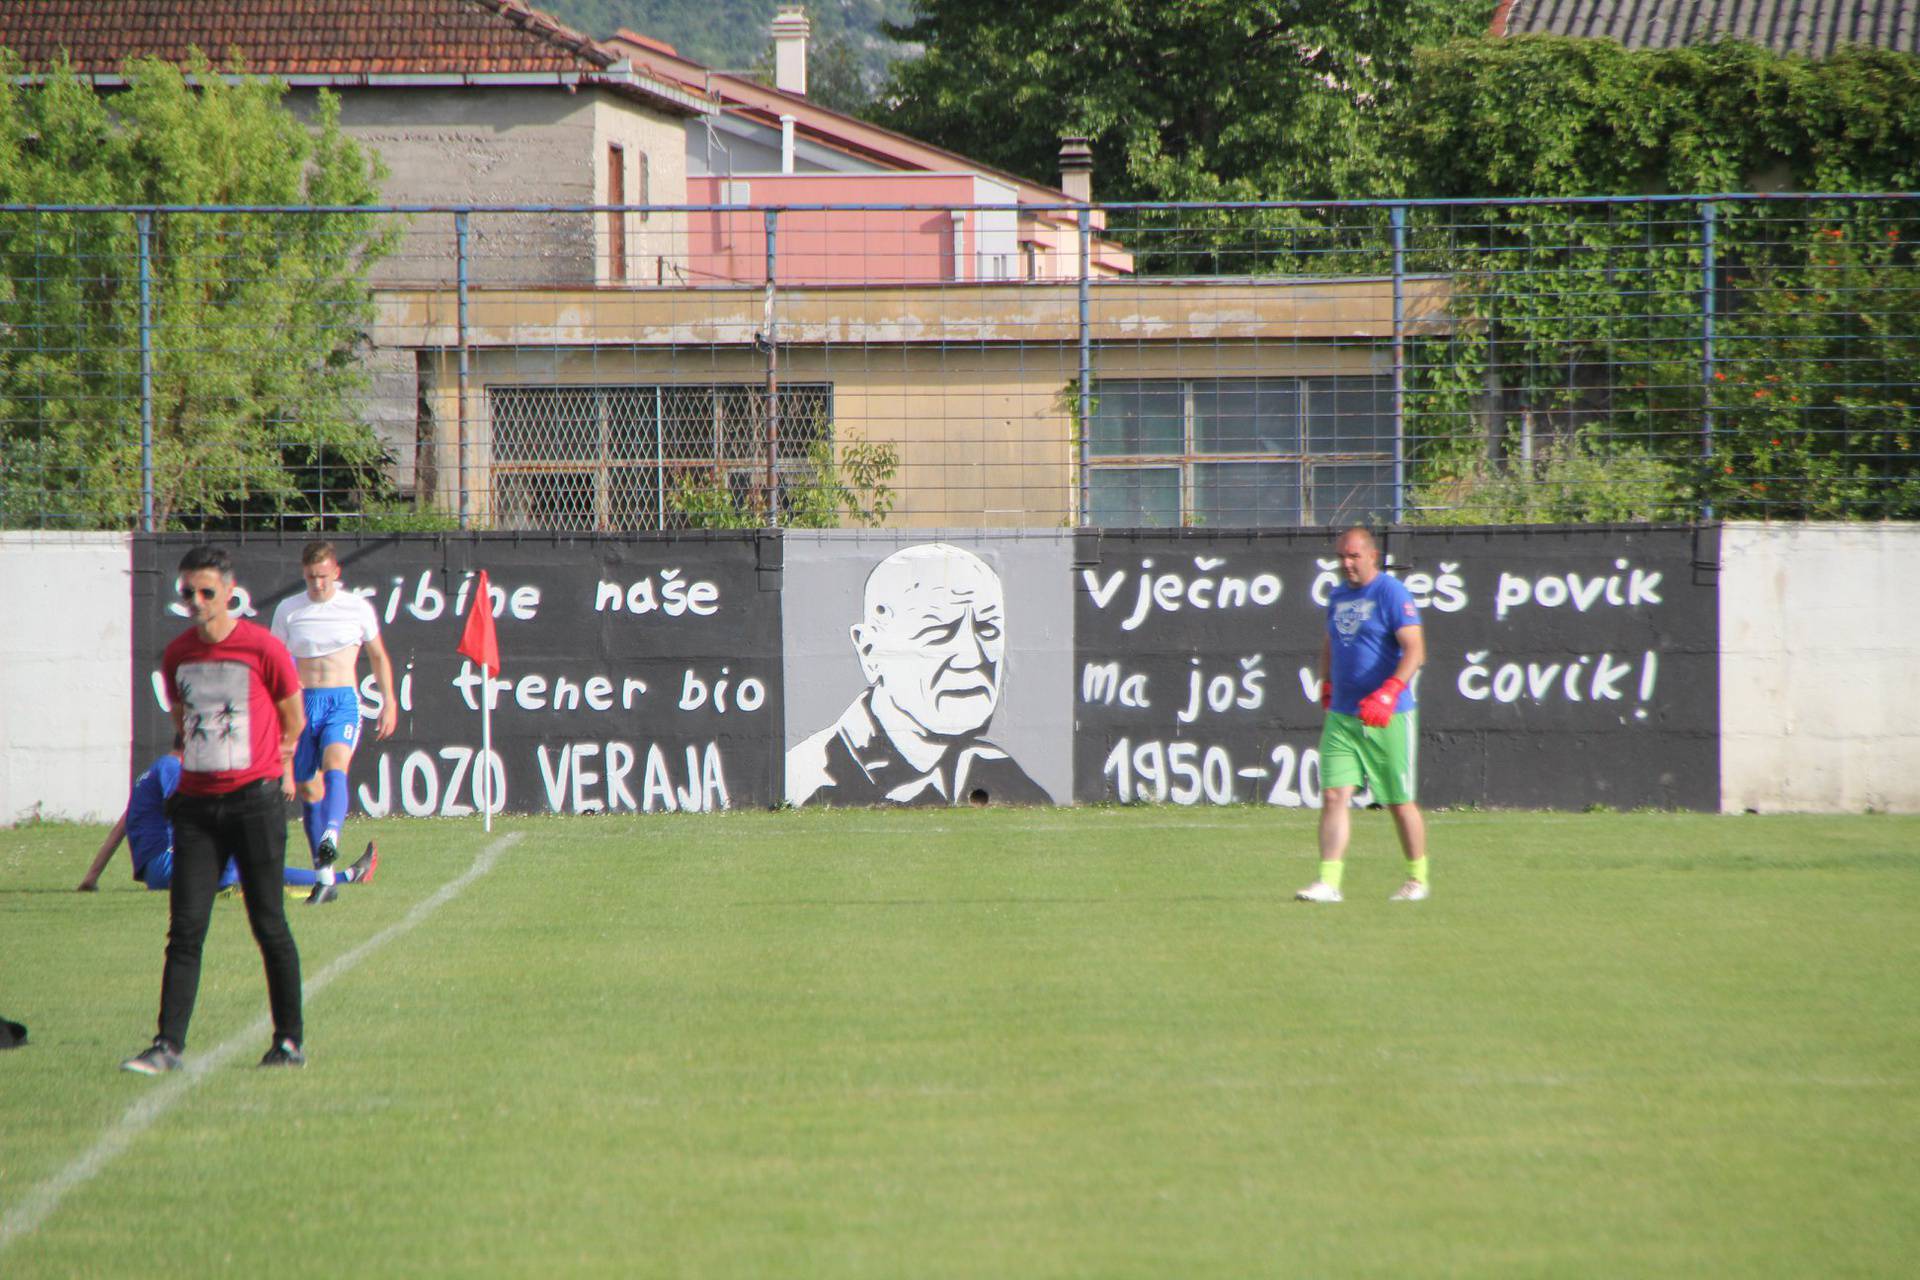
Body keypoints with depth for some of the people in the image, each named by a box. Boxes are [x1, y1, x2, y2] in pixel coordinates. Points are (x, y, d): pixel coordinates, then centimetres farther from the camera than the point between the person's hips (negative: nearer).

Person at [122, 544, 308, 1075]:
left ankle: (290, 1041, 10)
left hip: (255, 800, -4)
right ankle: (168, 1045, -6)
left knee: (269, 926, 0)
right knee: (185, 927, -3)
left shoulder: (263, 648, -6)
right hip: (197, 803, 4)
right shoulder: (177, 654, 8)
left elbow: (292, 721, 7)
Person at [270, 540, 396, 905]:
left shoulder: (358, 608, 4)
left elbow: (378, 657, 17)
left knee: (334, 768, -28)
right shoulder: (288, 610, 7)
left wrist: (389, 703, 12)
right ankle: (325, 879, 10)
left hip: (344, 701, -2)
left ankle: (330, 838, -51)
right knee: (308, 790, 3)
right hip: (303, 701, 2)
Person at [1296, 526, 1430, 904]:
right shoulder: (1338, 595, 13)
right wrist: (1327, 685, 20)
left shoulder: (1392, 593, -9)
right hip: (1341, 716, 6)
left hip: (1389, 718, -6)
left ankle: (1418, 880, 19)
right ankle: (1329, 882, -12)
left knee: (1399, 802, 3)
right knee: (1333, 795, -8)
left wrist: (1389, 693, -28)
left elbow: (1415, 650, -17)